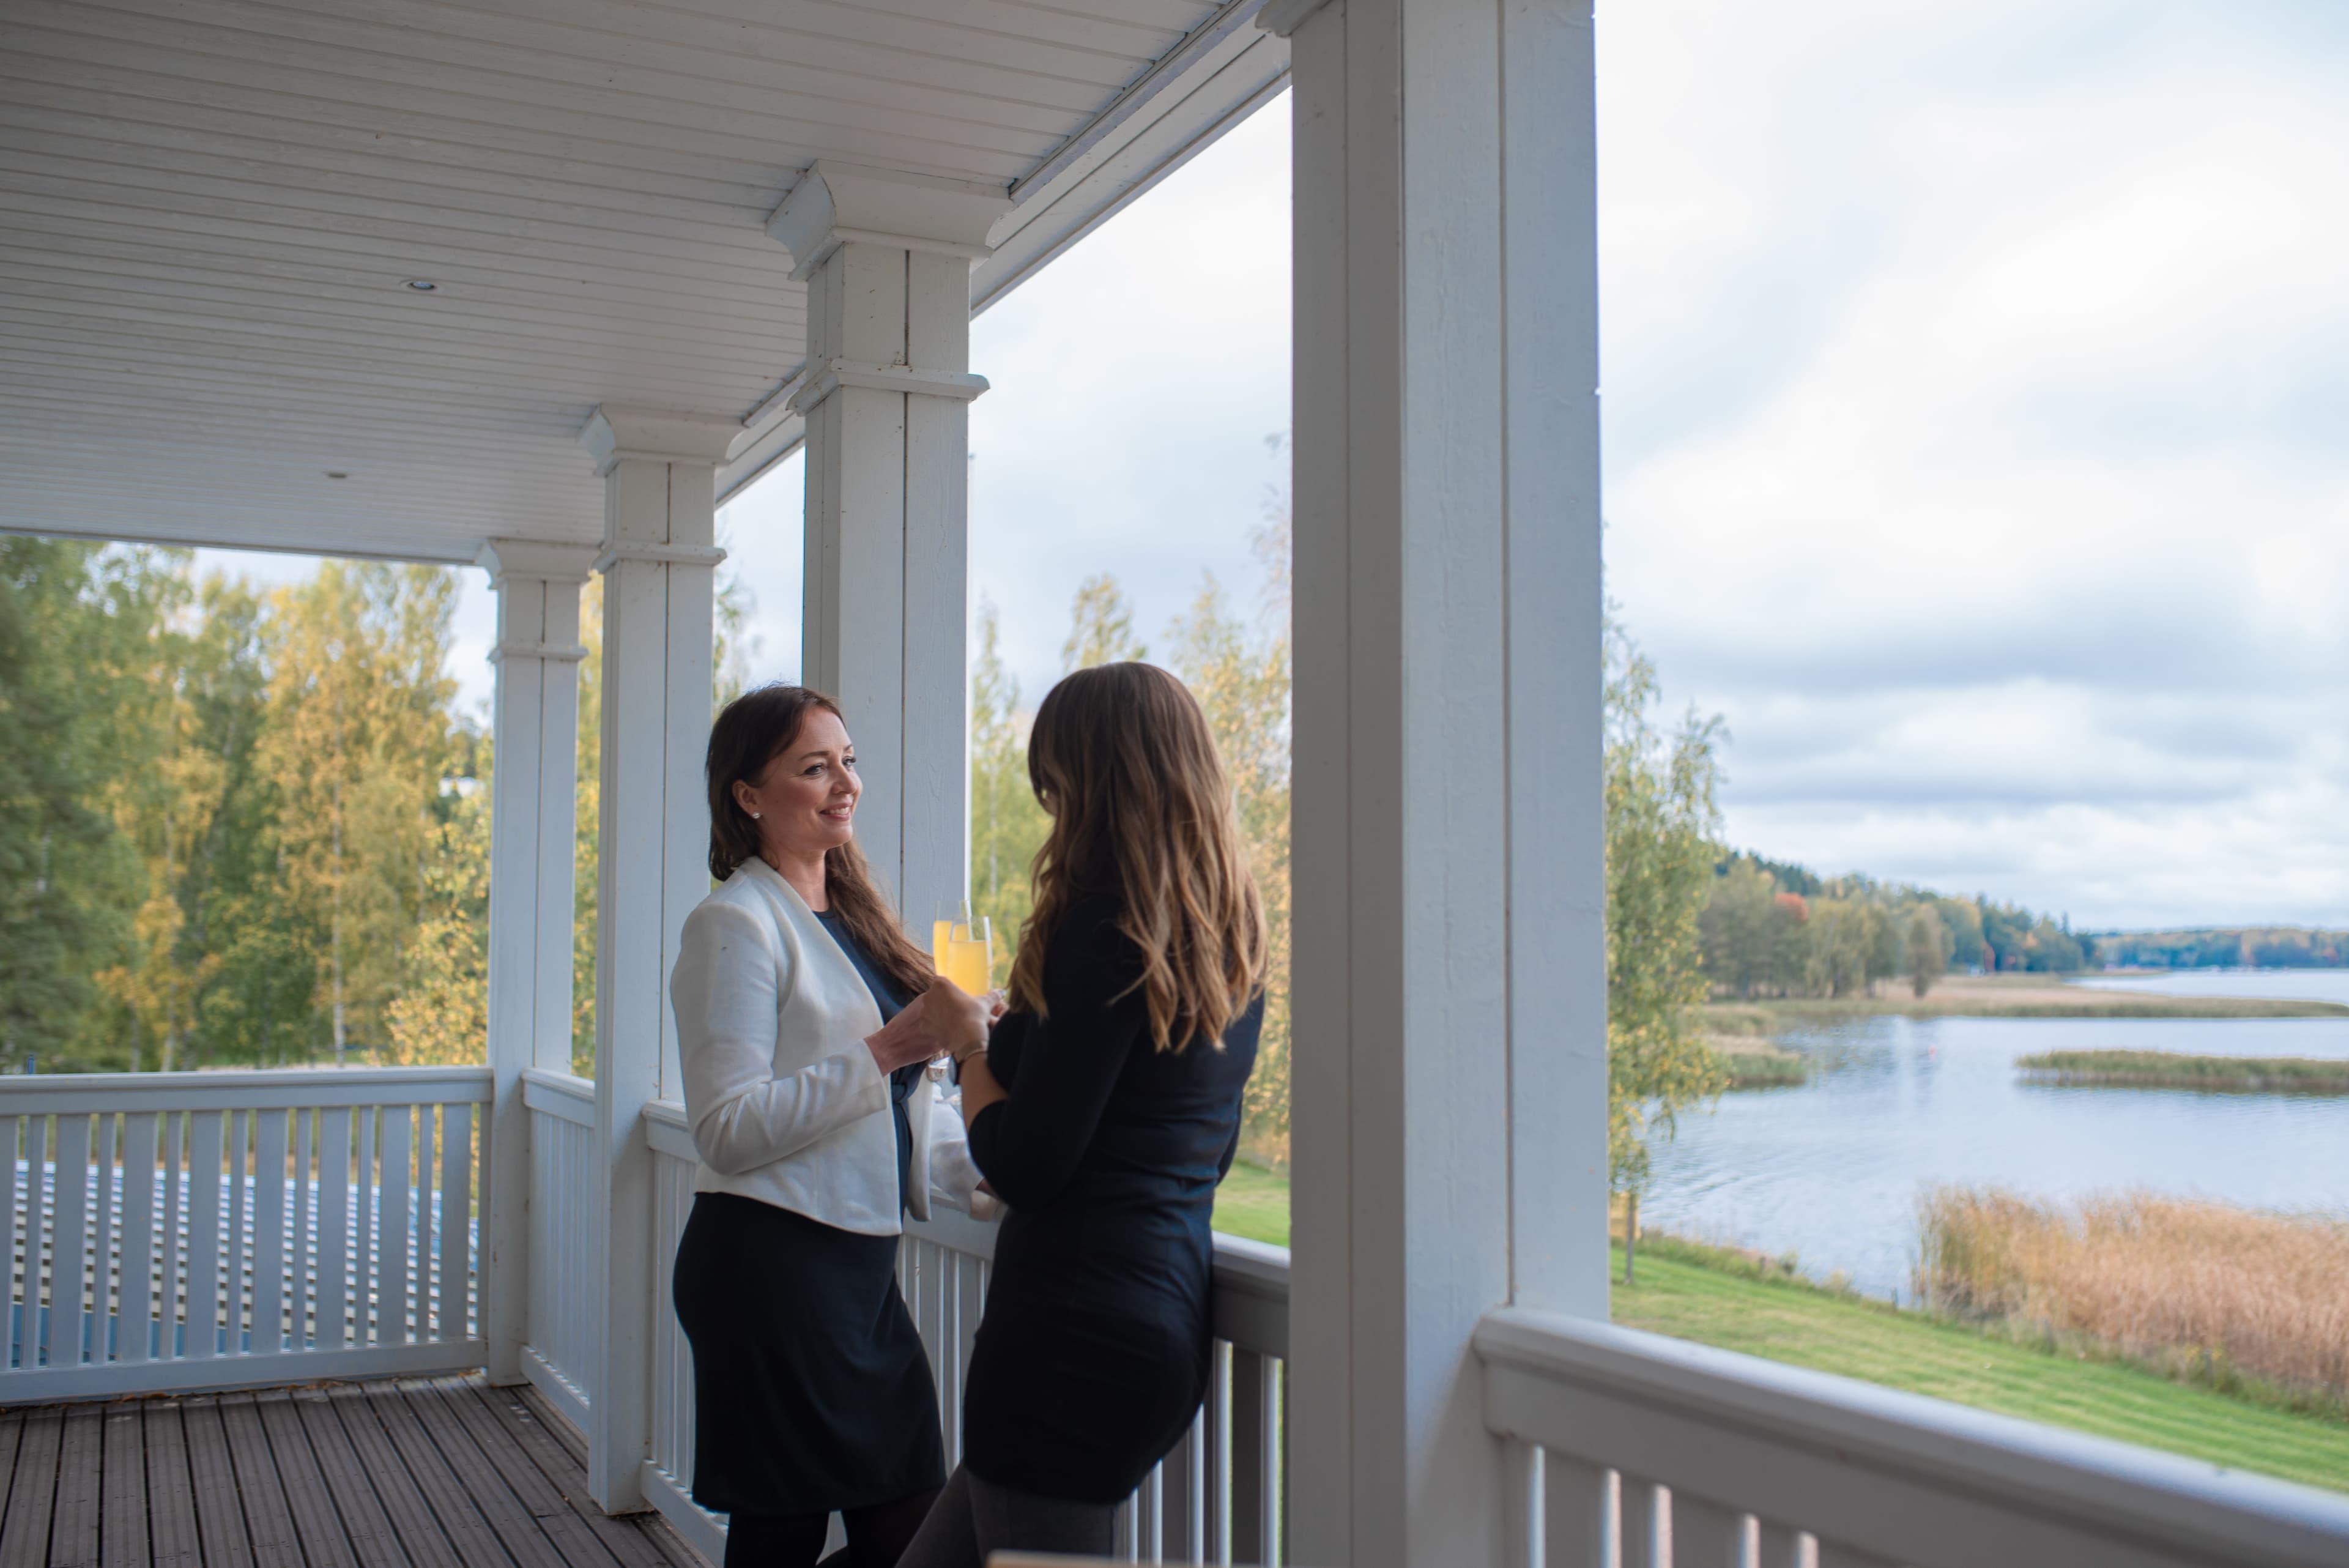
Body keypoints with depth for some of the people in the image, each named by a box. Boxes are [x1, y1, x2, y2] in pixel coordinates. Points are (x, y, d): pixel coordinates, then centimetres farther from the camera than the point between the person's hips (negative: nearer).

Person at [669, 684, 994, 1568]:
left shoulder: (851, 918, 16)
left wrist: (981, 1169, 5)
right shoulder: (736, 925, -10)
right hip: (771, 1269, -8)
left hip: (861, 1267, 8)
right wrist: (889, 1049, -22)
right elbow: (729, 1130, -19)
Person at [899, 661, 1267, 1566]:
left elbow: (1022, 1166, -16)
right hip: (1170, 1319, 9)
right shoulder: (1231, 944, 10)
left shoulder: (1105, 931, -16)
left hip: (1076, 1329, -9)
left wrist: (974, 1063, 3)